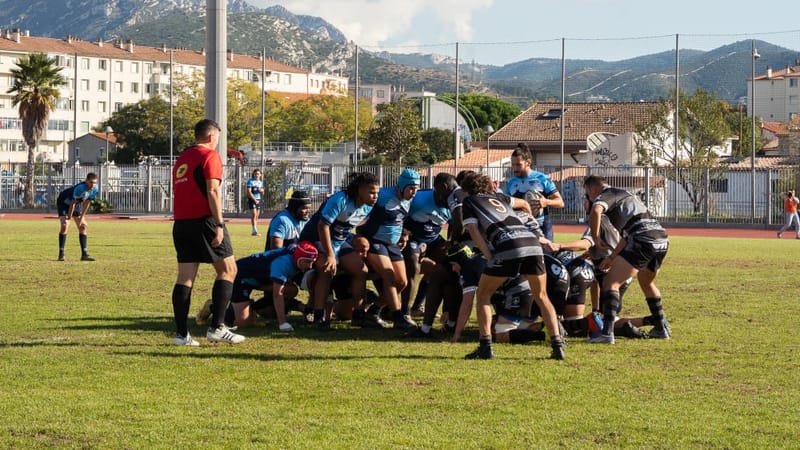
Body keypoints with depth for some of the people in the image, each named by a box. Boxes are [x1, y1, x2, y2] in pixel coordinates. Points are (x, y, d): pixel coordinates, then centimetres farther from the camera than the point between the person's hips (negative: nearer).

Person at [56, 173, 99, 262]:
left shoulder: (94, 189, -17)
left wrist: (81, 217, -3)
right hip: (64, 203, -7)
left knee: (83, 227, -3)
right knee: (65, 225, -21)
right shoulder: (80, 188, -38)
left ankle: (84, 254, -1)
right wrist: (69, 217, -20)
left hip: (78, 204, 7)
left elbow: (86, 203, -5)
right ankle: (61, 254, -15)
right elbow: (72, 204, -29)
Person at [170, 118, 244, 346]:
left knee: (185, 276, 5)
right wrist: (219, 224, -16)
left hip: (181, 223, 8)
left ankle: (181, 333, 1)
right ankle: (217, 326, -6)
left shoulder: (182, 158, 20)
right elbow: (212, 191, -14)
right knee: (228, 269, 1)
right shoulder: (210, 156, -5)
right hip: (204, 220, -8)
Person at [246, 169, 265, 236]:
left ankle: (255, 231, 10)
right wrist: (255, 200, -16)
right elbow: (249, 192, -11)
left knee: (257, 216, 6)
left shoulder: (261, 182, 15)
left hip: (258, 200, 6)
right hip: (252, 200, -6)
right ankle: (255, 231, -21)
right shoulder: (250, 181, -4)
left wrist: (261, 191, -3)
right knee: (254, 214, -15)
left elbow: (262, 193, 21)